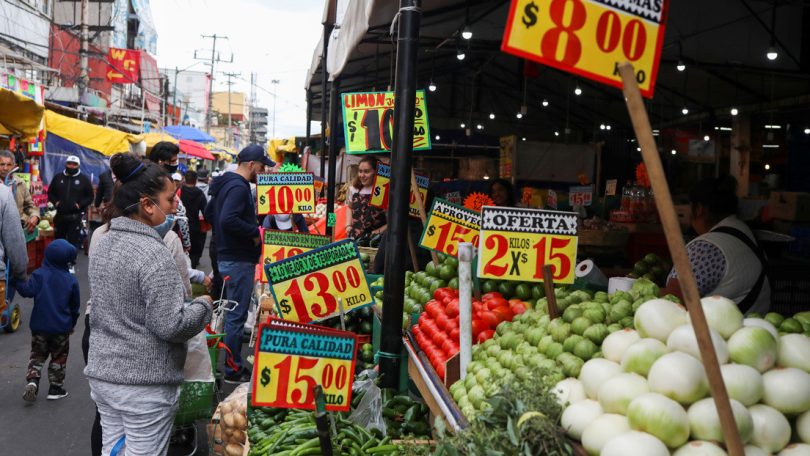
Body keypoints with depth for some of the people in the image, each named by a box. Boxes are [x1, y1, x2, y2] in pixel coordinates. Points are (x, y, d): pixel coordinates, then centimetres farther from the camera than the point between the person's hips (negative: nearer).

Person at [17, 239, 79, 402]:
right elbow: (75, 305, 5)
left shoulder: (39, 274, -10)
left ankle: (32, 380, -4)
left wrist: (16, 281, -6)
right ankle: (56, 388, 16)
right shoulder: (71, 280, -5)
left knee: (37, 355, 16)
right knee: (59, 358, 13)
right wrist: (72, 323, 19)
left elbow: (27, 291, -21)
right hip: (62, 327, 0)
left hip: (39, 325, 0)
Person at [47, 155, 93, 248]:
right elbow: (50, 193, 17)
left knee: (74, 241, -6)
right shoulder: (58, 177, 11)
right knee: (58, 240, 12)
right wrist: (55, 202, -2)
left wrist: (80, 204, -12)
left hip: (76, 217, -3)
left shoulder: (84, 179, 3)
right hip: (60, 216, 3)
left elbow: (90, 197, 3)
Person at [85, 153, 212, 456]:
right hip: (144, 384, -8)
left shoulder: (104, 243, 5)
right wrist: (203, 305, -5)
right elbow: (170, 326, -23)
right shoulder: (153, 253, -21)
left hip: (102, 374, 8)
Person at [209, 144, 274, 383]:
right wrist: (255, 232, -19)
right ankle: (233, 370, 4)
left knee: (233, 313, 17)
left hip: (227, 255, 11)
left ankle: (232, 364, 27)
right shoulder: (239, 187, -18)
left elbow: (210, 213, 23)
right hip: (239, 260, -11)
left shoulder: (225, 183, 14)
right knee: (237, 316, -4)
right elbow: (228, 220, -31)